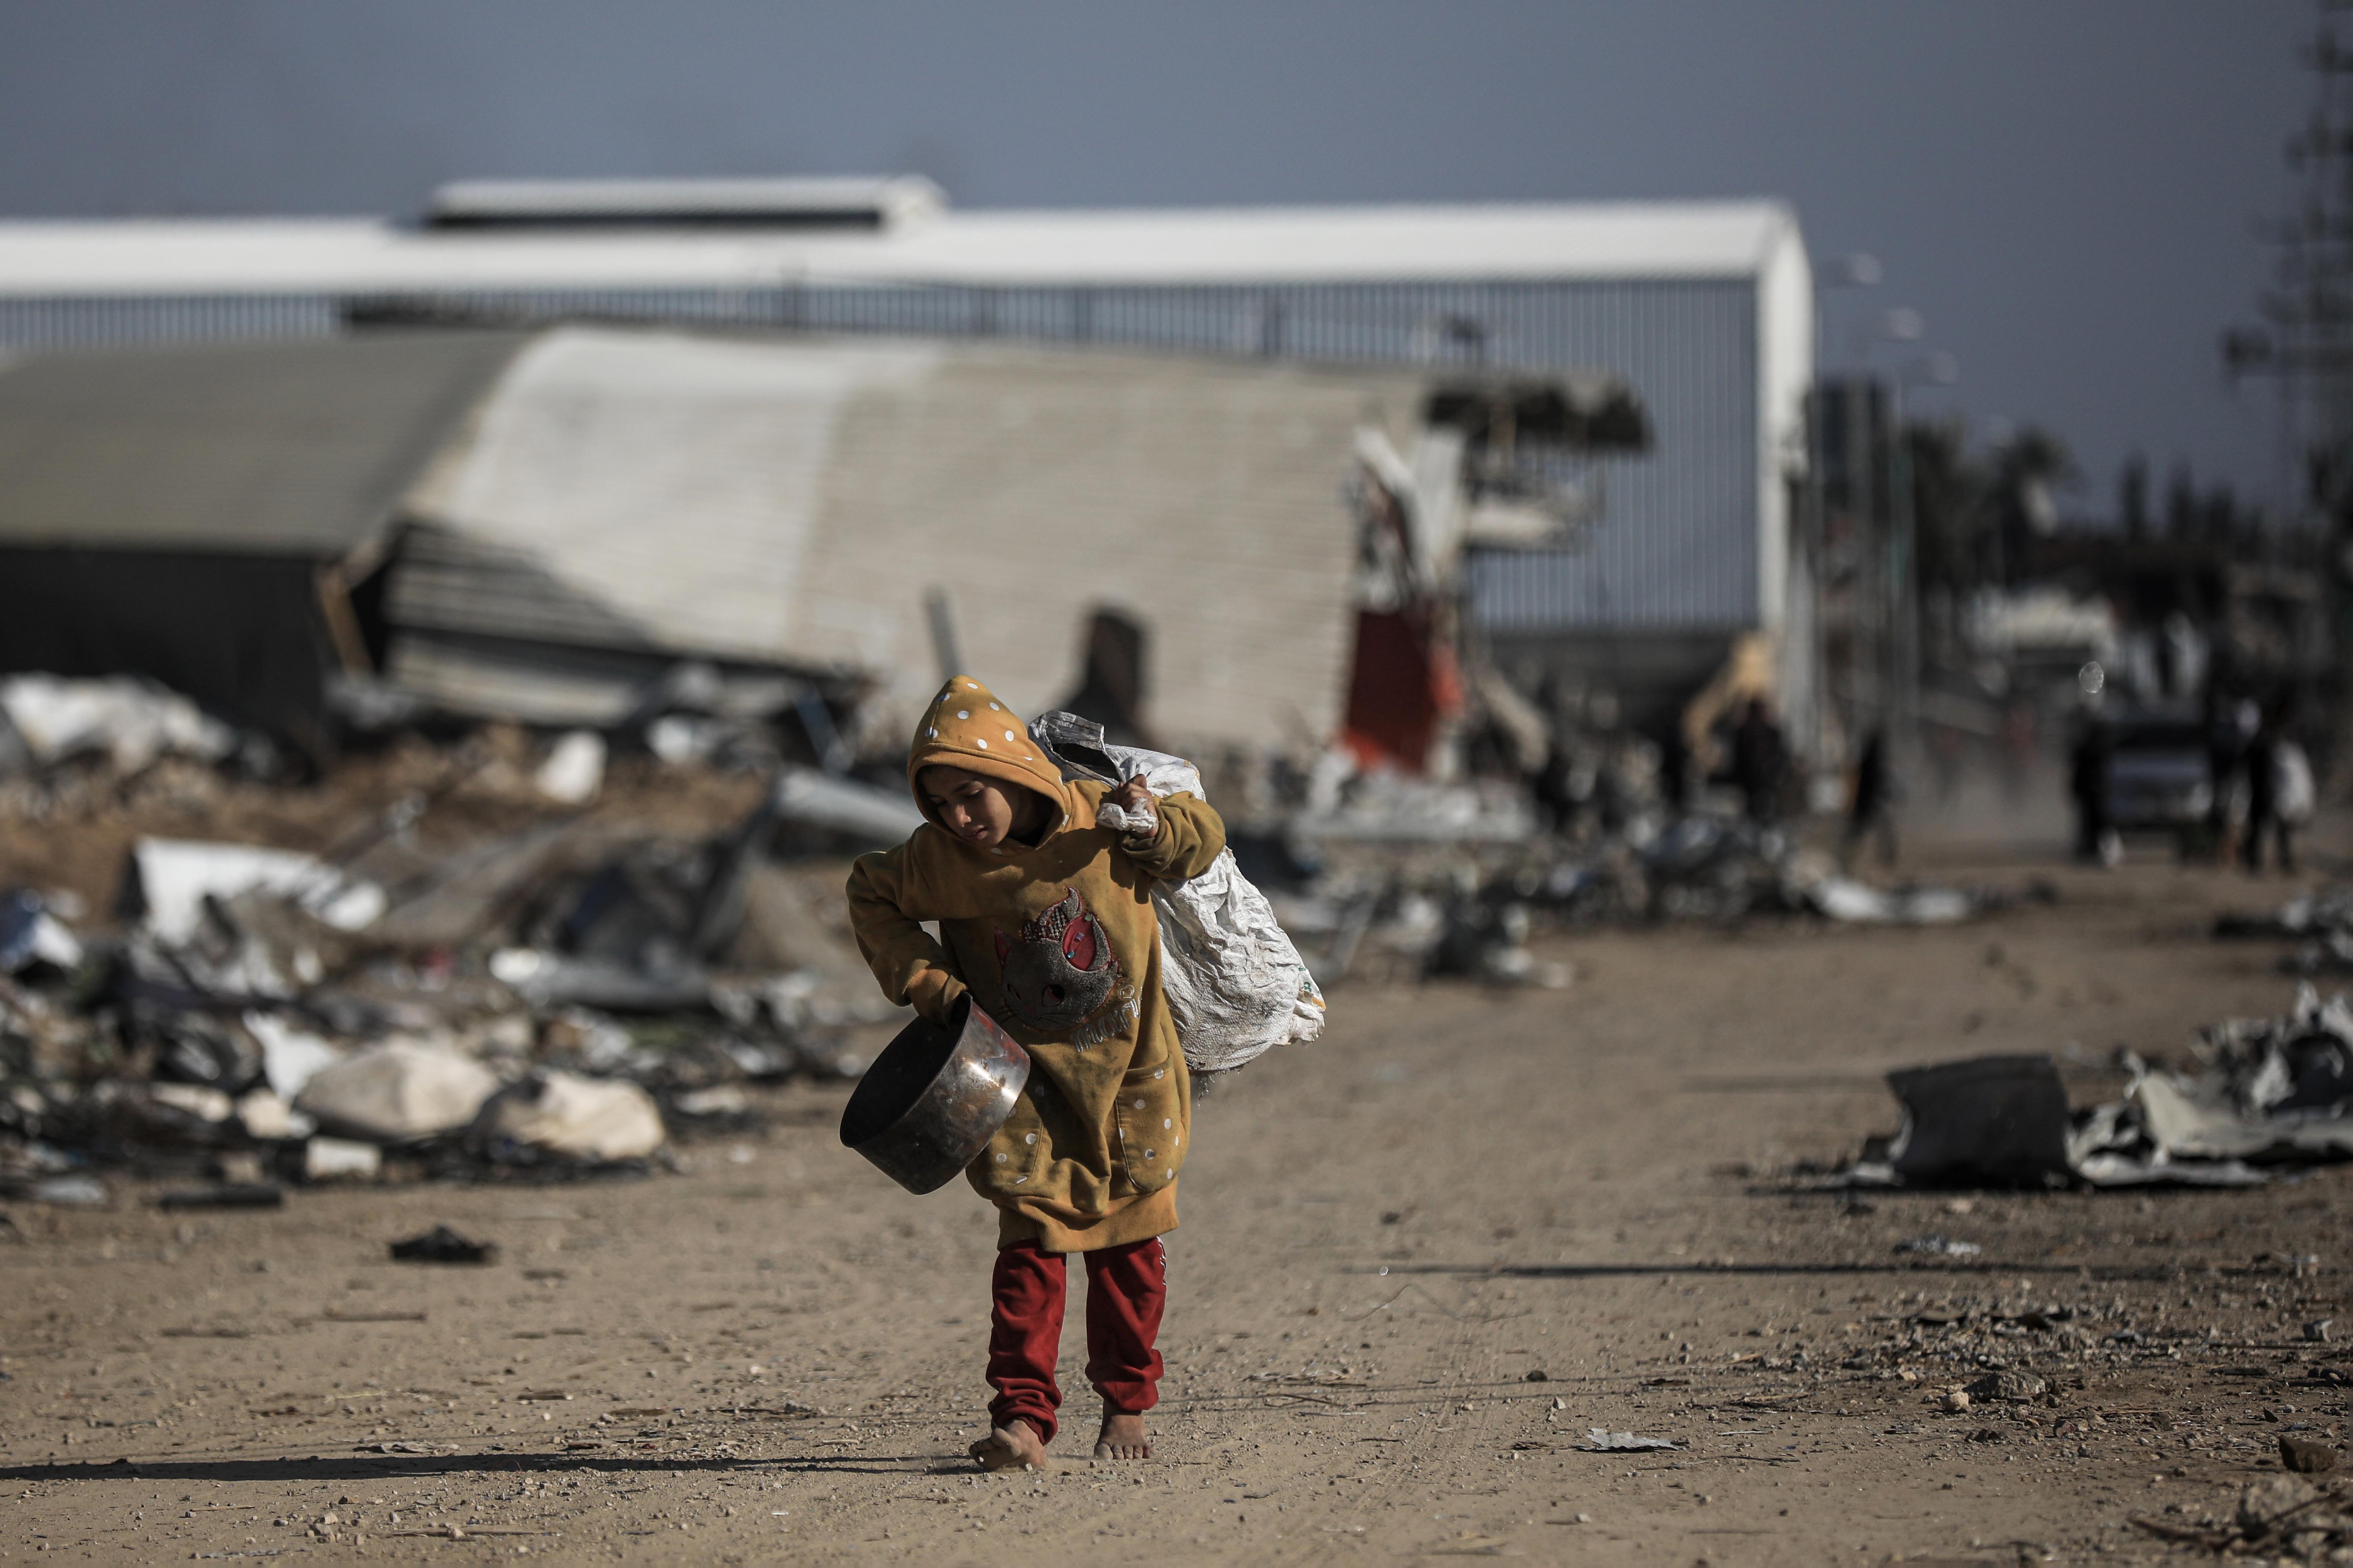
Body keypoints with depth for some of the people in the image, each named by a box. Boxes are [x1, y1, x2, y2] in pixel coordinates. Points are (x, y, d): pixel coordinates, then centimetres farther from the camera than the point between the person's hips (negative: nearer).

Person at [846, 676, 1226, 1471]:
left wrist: (1153, 826, -21)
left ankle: (1125, 1405, 24)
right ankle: (1022, 1417, -9)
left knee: (1129, 1246, 9)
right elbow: (870, 893, 6)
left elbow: (1204, 835, 1)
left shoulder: (1101, 821, -14)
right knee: (1032, 1241, -9)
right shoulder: (937, 860, -13)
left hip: (1127, 1071, 1)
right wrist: (920, 976, -6)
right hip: (1026, 1078, -1)